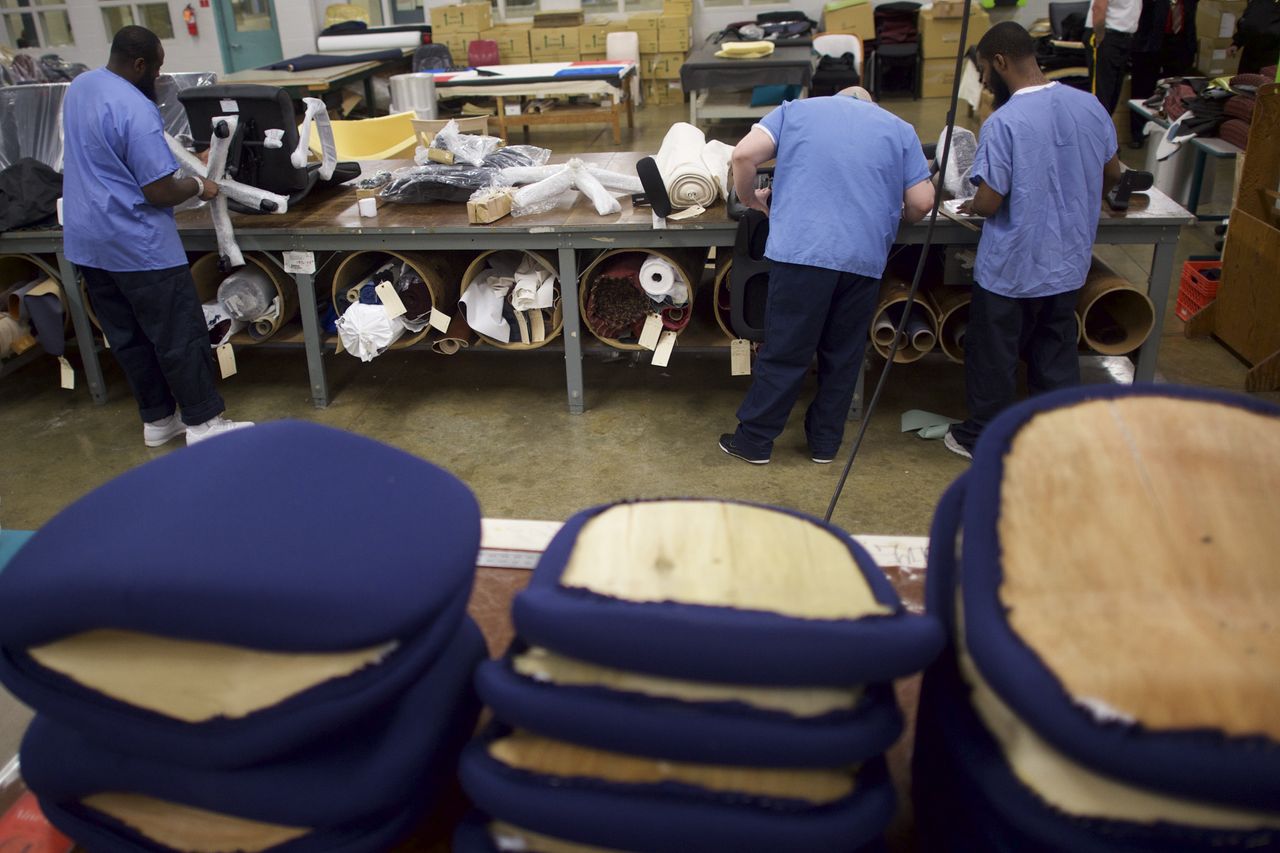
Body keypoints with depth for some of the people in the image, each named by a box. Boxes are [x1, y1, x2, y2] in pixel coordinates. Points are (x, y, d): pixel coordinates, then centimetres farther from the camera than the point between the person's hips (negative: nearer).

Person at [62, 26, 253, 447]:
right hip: (137, 244, -9)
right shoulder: (136, 110, -21)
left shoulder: (78, 86, 9)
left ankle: (157, 419, 24)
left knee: (126, 337, 14)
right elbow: (160, 193, -21)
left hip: (85, 241, 9)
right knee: (179, 336, 1)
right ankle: (203, 422, 8)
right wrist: (199, 186, -2)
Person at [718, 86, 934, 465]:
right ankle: (825, 441, 23)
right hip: (865, 256, 2)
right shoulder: (899, 129, 18)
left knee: (785, 351, 5)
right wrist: (898, 219, 30)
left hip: (801, 249, -1)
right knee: (843, 354, 14)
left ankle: (754, 440, 14)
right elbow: (922, 201, 9)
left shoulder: (797, 110, 16)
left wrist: (749, 198, 17)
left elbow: (744, 154, 1)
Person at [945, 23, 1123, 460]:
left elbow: (990, 203, -20)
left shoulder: (1004, 122, -22)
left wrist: (972, 206, 3)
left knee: (994, 356, 12)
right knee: (1057, 353, 19)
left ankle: (982, 438, 26)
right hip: (1068, 261, 6)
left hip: (1011, 267, -6)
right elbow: (1112, 174, 10)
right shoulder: (1089, 104, -2)